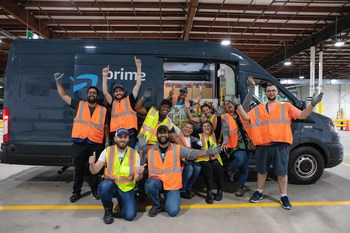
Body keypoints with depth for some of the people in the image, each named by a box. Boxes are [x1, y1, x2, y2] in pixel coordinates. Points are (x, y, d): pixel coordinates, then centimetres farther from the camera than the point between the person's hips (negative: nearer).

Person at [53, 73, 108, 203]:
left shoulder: (103, 110, 9)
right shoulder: (79, 105, 9)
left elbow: (106, 128, 12)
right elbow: (63, 95, 13)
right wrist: (58, 82, 3)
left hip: (96, 144, 0)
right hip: (79, 143, 0)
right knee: (79, 168, 9)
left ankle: (95, 189, 27)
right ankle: (76, 192, 24)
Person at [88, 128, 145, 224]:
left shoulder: (135, 154, -5)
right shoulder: (107, 151, -6)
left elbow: (136, 178, -6)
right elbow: (95, 171, -9)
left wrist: (140, 174, -30)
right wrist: (92, 164, -31)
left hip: (127, 188, 0)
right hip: (110, 185, 0)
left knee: (130, 216, -17)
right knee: (104, 186, -35)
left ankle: (121, 201, 19)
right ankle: (108, 209, -2)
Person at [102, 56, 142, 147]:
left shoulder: (130, 99, 10)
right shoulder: (112, 102, 16)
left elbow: (138, 85, 6)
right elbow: (105, 92, 6)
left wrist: (138, 68, 4)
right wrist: (104, 76, 3)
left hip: (129, 134, -2)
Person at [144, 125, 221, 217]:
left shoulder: (177, 148, -2)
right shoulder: (150, 150, 1)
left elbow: (192, 153, -11)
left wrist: (207, 152, -28)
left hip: (172, 185, 0)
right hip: (157, 180, 1)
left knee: (173, 211, -13)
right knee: (149, 185, -34)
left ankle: (168, 196, 23)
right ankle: (156, 205, 0)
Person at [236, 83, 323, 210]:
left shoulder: (286, 106, 8)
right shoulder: (258, 108, 11)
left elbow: (301, 115, 0)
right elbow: (246, 117, 3)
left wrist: (312, 104, -13)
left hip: (280, 146, -1)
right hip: (263, 146, 2)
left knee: (282, 172, 5)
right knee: (262, 171, 14)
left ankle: (284, 197, 21)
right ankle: (259, 192, 31)